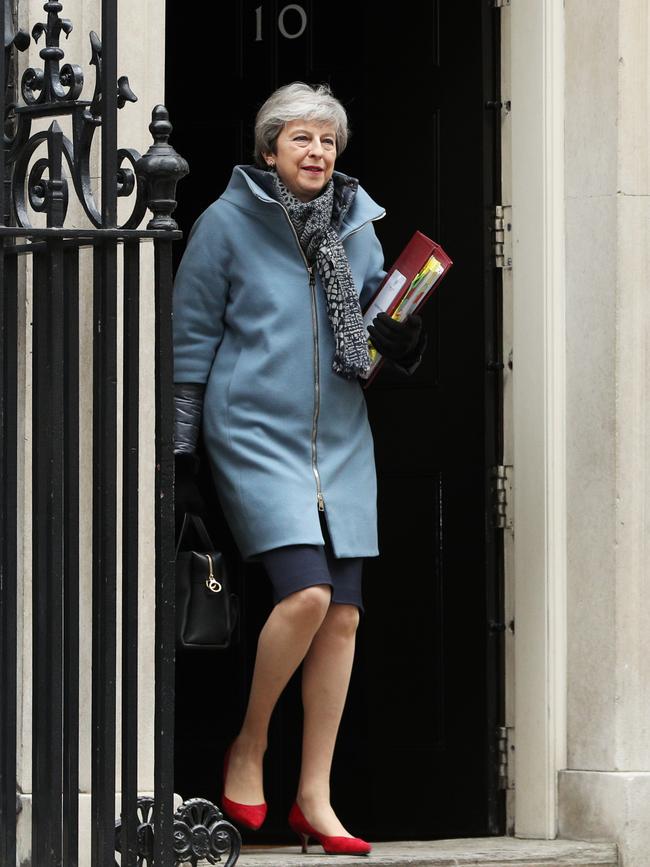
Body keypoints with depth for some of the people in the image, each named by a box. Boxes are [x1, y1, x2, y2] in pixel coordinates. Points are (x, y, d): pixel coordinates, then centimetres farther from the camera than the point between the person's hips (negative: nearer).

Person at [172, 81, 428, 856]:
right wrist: (180, 442, 0)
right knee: (306, 592, -20)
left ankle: (314, 798, 7)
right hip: (254, 434, -5)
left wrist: (400, 337, -2)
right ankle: (247, 748, 3)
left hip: (340, 442, 5)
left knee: (342, 613, -1)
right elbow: (191, 336, 2)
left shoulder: (356, 226, 11)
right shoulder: (227, 222, -2)